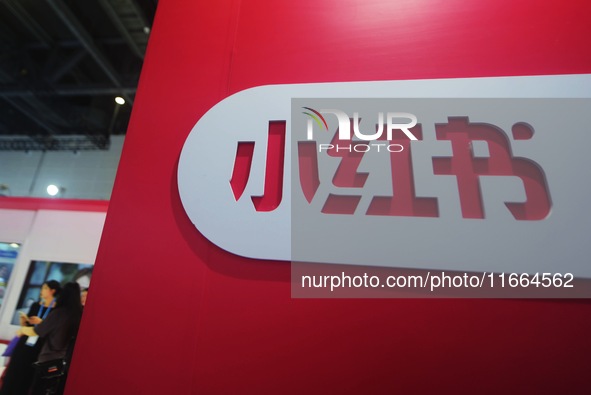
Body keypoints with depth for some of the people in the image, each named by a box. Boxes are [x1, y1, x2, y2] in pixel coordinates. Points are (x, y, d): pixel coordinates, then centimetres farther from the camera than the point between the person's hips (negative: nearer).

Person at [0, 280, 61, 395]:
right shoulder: (35, 305, 7)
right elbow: (26, 326, 12)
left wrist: (41, 323, -22)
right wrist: (23, 320, -7)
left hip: (39, 348, -5)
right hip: (25, 343, 5)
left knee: (27, 376, 4)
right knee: (13, 374, 11)